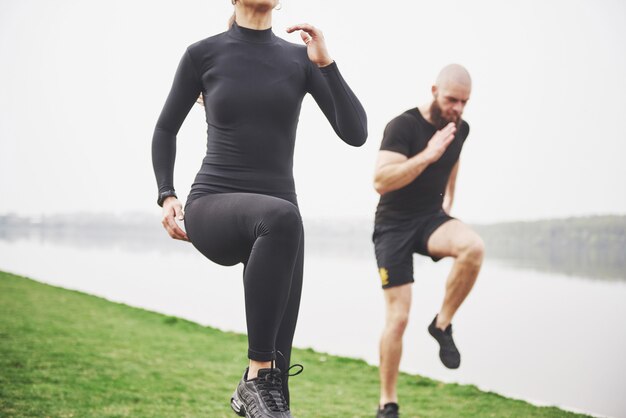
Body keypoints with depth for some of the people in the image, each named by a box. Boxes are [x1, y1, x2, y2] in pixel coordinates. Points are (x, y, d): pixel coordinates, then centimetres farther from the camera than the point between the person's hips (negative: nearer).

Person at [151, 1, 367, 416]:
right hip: (212, 207, -3)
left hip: (273, 220, 3)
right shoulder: (203, 54, 4)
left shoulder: (300, 59, 8)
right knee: (281, 218, -39)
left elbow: (356, 133, 0)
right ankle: (256, 377, -30)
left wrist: (327, 64, -10)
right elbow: (166, 129, 15)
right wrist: (167, 195, 2)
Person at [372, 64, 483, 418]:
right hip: (395, 225, -4)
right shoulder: (403, 126, -18)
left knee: (473, 247, -31)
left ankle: (443, 325, -10)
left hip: (431, 217, 5)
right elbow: (381, 181, -30)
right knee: (398, 317, -8)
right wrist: (427, 155, -35)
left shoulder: (461, 129, 3)